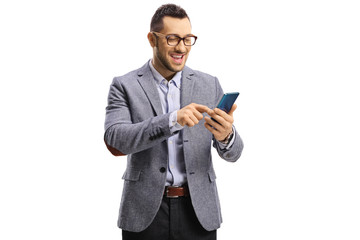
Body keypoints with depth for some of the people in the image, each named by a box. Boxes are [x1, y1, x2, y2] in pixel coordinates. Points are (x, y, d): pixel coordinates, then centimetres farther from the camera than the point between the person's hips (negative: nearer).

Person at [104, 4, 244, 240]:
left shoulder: (209, 85, 5)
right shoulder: (125, 86, 0)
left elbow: (233, 153, 3)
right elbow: (114, 139, -15)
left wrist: (226, 135, -21)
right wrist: (173, 120, -28)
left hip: (198, 212, 2)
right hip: (145, 212, -1)